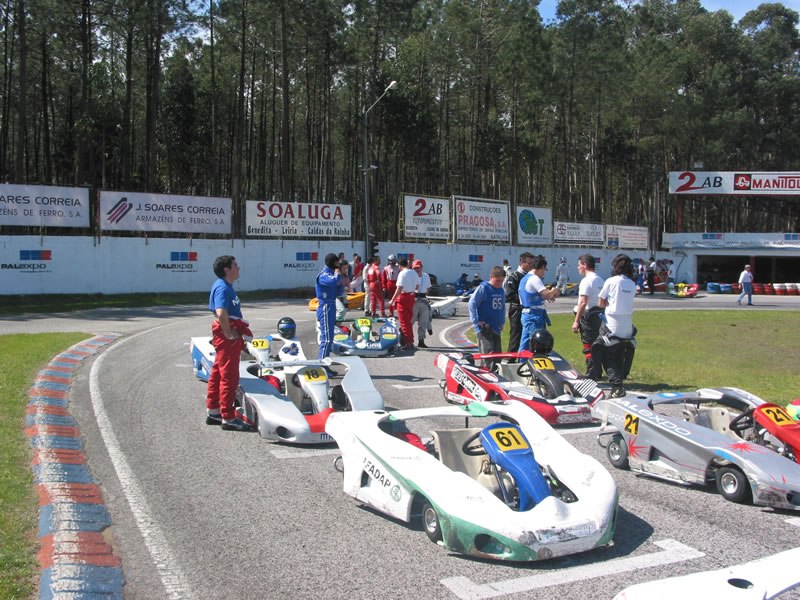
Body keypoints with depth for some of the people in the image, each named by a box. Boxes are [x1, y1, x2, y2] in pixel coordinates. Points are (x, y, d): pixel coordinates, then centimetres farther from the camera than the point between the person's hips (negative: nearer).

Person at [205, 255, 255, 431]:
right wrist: (229, 334, -23)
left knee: (217, 374, 16)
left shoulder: (225, 286, 16)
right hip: (227, 337, -10)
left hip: (229, 334, 10)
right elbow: (221, 313, -32)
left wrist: (233, 333, 20)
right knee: (229, 377, -4)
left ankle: (213, 412, 25)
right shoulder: (222, 287, -17)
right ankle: (228, 418, 3)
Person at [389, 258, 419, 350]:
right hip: (412, 297, 8)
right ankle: (410, 342, 22)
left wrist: (392, 300, -16)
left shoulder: (402, 274, -15)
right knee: (408, 321, 17)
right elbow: (417, 285, 14)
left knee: (404, 321, -2)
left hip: (403, 297, -8)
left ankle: (408, 343, -2)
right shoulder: (414, 273, 9)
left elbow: (399, 289, -20)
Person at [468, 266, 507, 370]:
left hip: (496, 328, 7)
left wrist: (502, 322, 17)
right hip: (484, 327, -7)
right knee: (488, 353, -16)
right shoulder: (483, 288, -8)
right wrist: (476, 321, -13)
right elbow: (472, 304, -11)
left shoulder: (501, 291, 13)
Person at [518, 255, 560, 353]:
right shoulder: (534, 279, -14)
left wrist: (546, 297, 17)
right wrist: (555, 291, -3)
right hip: (535, 316, -10)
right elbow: (547, 294, -23)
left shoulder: (524, 279, 17)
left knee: (524, 345, 11)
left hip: (526, 314, 10)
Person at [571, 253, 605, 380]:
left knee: (588, 347, -6)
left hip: (589, 316, -9)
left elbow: (583, 302, -20)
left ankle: (591, 376, -6)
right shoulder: (600, 280, 14)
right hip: (600, 315, 9)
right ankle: (598, 373, 23)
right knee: (598, 346, 15)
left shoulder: (586, 281, -14)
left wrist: (576, 321, -19)